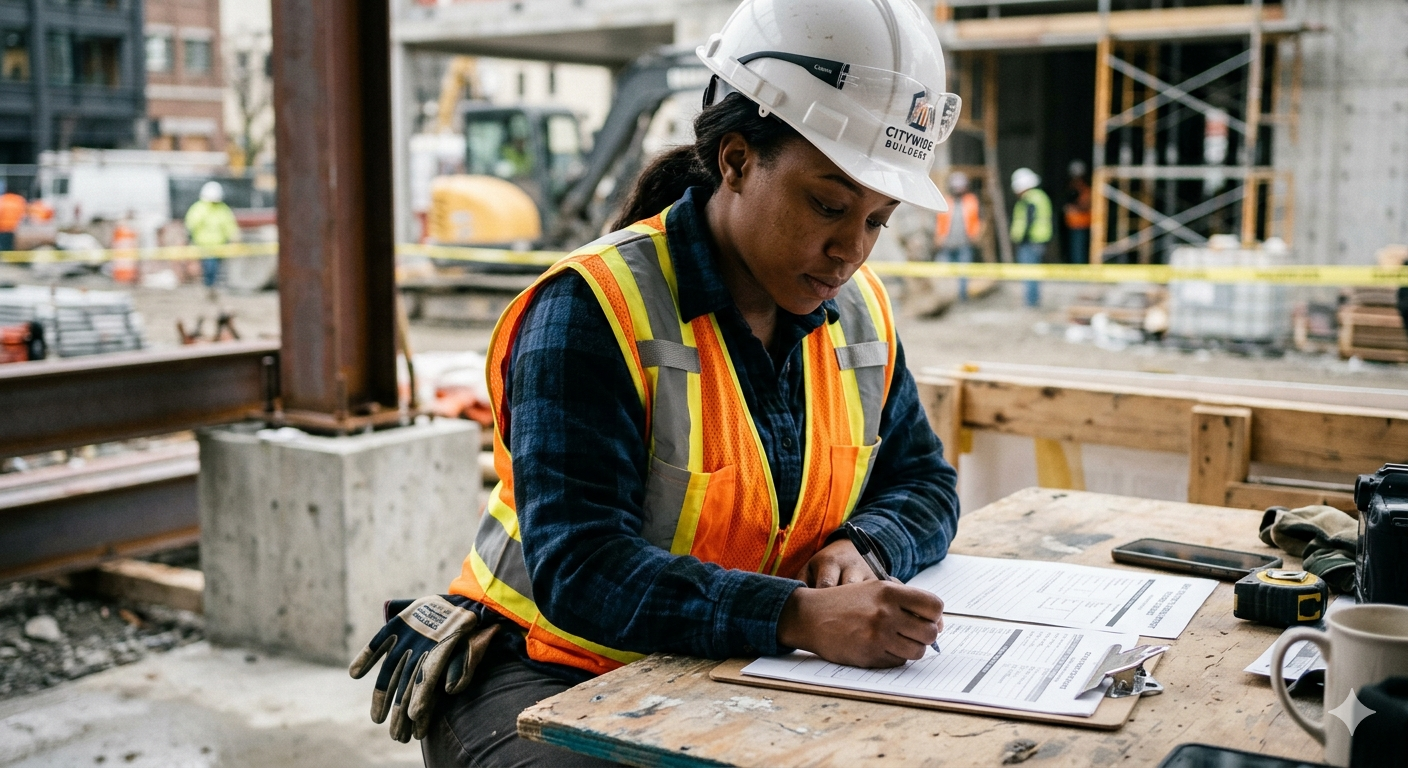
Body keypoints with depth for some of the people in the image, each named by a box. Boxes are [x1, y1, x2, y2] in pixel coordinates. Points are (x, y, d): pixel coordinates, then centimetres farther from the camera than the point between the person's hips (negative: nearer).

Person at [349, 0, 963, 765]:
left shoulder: (860, 312, 3)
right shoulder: (593, 308, -19)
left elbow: (922, 481, 14)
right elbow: (578, 568, -27)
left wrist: (859, 547, -11)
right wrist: (798, 616, -39)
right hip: (545, 671, -5)